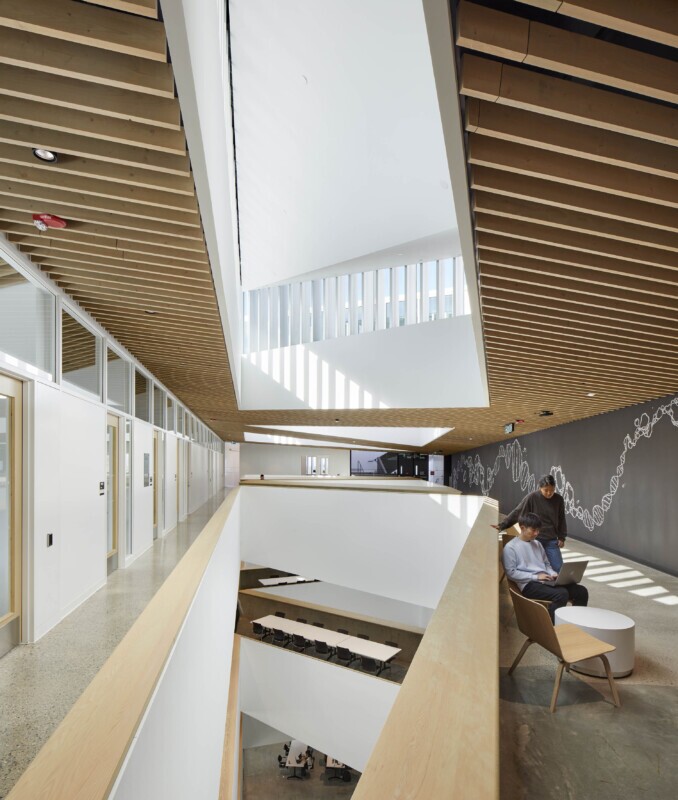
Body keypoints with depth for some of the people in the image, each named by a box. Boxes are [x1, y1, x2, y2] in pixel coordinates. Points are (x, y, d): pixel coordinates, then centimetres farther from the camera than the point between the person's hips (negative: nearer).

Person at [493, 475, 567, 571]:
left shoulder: (558, 500, -1)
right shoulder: (532, 498, -12)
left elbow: (561, 519, 11)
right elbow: (516, 513, -11)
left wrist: (561, 537, 9)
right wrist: (502, 525, -19)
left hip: (551, 541, 3)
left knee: (558, 569, 3)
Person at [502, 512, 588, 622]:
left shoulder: (537, 544, 20)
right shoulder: (510, 547, -4)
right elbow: (511, 573, -9)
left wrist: (553, 574, 3)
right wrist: (536, 576, -14)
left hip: (547, 581, 8)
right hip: (529, 584, -7)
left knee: (581, 591, -10)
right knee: (562, 594, -32)